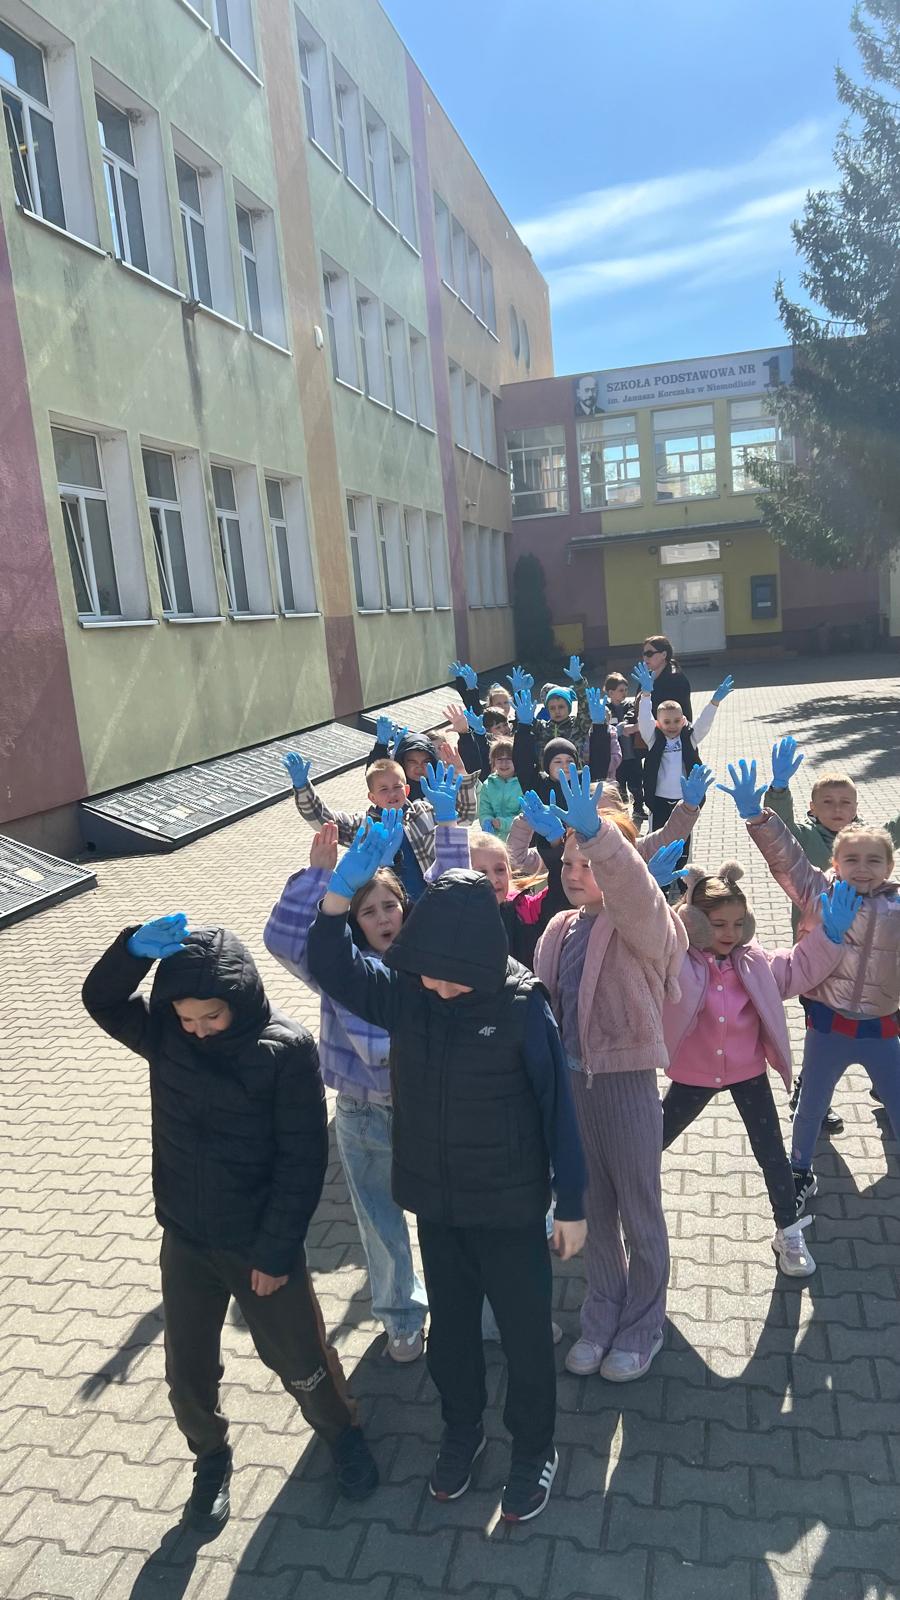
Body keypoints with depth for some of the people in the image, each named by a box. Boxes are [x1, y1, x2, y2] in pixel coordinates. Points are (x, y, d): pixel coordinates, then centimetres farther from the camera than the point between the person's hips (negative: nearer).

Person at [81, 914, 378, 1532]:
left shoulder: (287, 1050, -21)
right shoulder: (166, 1033, -8)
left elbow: (303, 1160, -17)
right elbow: (101, 998, -11)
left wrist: (276, 1250, -15)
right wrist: (137, 947, -31)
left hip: (262, 1242, -4)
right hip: (185, 1241, 4)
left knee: (298, 1357, 15)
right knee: (188, 1371, 18)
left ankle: (341, 1432, 44)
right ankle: (211, 1458, 47)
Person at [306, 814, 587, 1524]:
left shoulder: (521, 1007, -23)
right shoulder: (406, 993, -12)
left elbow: (557, 1107, -15)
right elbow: (332, 965, -13)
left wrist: (571, 1204, -9)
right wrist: (341, 889, -30)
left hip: (510, 1205, -4)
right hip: (435, 1200, 4)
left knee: (525, 1331, 16)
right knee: (450, 1324, 24)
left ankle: (534, 1449, 42)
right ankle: (462, 1429, 50)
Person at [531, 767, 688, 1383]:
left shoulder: (643, 924, -13)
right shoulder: (559, 928, 6)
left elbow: (635, 891, -37)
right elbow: (542, 1001, 11)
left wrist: (596, 831, -53)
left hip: (625, 1082, -5)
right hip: (567, 1083, 5)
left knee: (640, 1215, 14)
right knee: (593, 1210, 21)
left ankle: (643, 1326, 36)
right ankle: (603, 1314, 42)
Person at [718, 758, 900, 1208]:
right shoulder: (819, 894, -9)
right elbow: (785, 856, -17)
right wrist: (756, 815, -30)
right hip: (828, 1026, -1)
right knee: (812, 1106, 18)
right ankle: (800, 1171, 42)